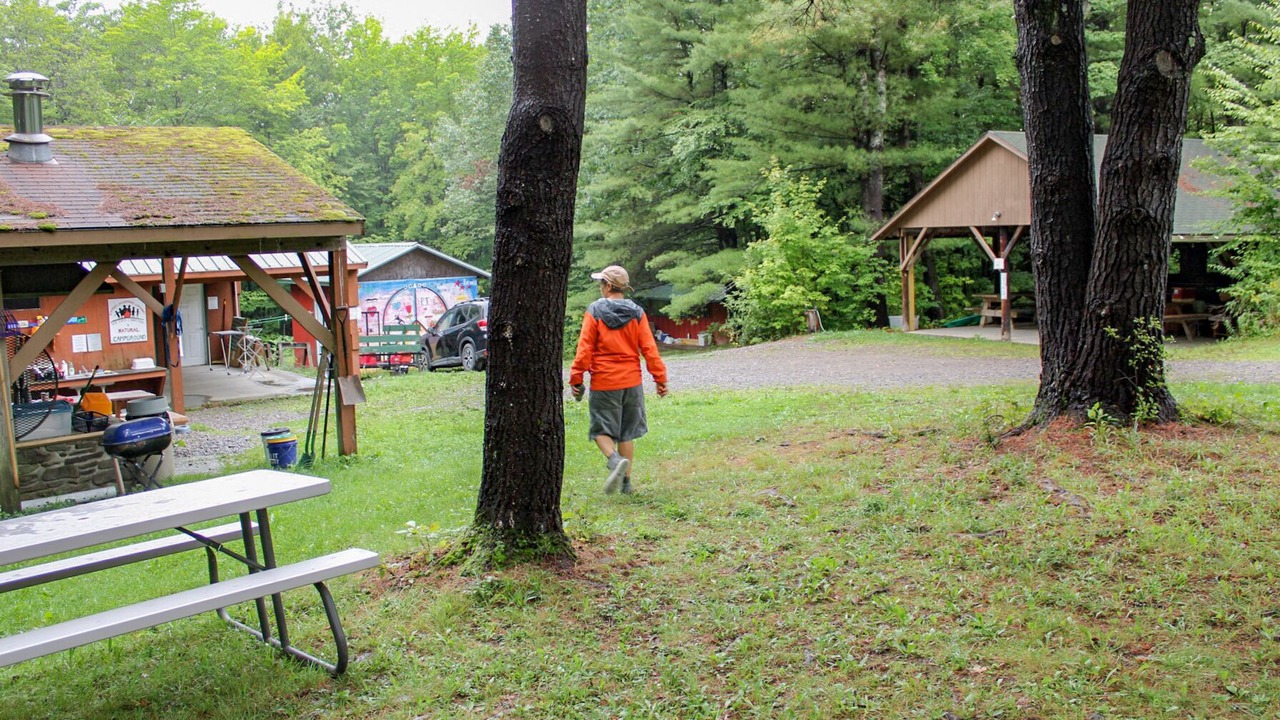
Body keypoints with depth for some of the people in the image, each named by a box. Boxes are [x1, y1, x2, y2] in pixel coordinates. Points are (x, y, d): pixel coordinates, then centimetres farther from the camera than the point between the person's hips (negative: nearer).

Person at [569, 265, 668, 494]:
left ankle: (615, 461, -22)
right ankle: (626, 481, 16)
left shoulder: (594, 312, -6)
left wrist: (576, 378, -1)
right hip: (631, 381, 3)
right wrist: (660, 378, 7)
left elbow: (585, 348, -8)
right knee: (627, 433, 13)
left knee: (602, 430, 7)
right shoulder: (636, 313, 1)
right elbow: (649, 349, 0)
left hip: (604, 383, -3)